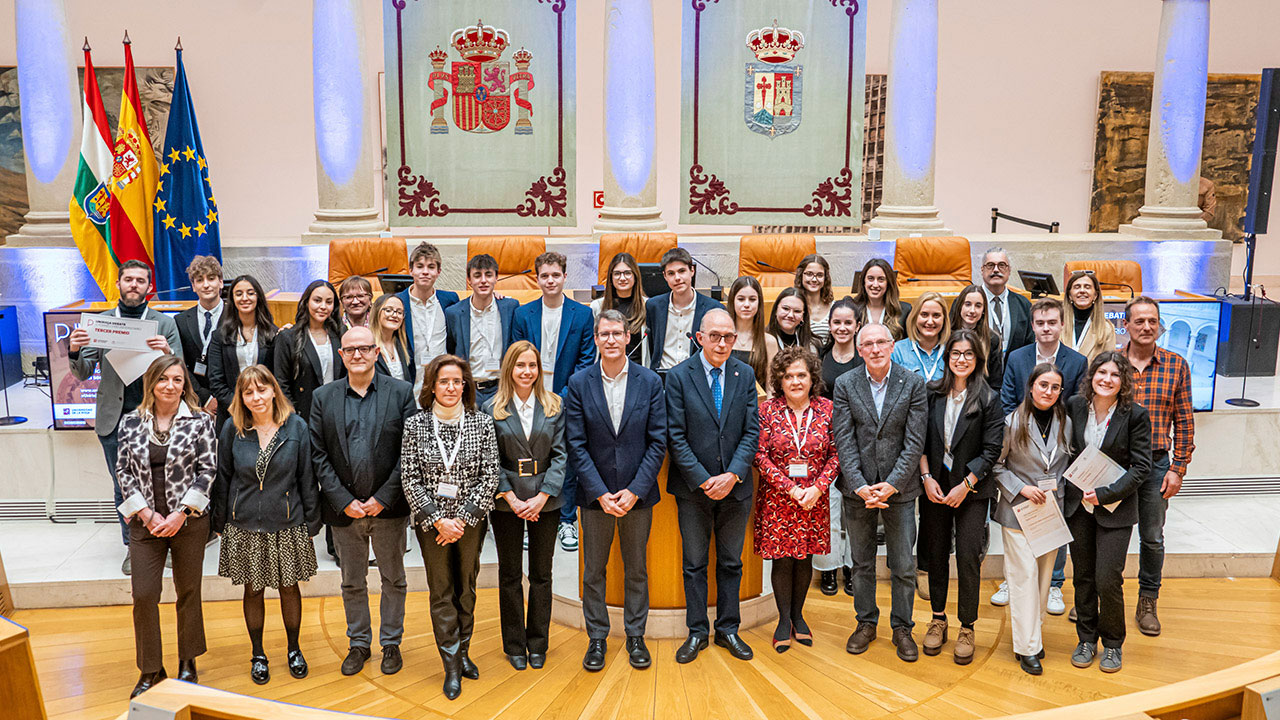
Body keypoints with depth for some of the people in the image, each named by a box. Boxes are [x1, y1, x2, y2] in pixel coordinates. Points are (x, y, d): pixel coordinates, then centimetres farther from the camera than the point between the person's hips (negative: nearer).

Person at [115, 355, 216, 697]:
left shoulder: (199, 421, -4)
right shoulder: (131, 422, 3)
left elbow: (206, 470, -6)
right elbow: (124, 470, 3)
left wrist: (180, 514, -12)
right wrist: (147, 514, -7)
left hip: (189, 521, -2)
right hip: (145, 523, 2)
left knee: (189, 592, 10)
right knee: (143, 596, 1)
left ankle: (188, 662, 27)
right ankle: (151, 670, 19)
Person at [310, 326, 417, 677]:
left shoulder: (401, 392, -4)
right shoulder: (323, 398, 2)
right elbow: (318, 455, 0)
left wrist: (383, 498, -12)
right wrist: (344, 502, -9)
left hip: (388, 507, -1)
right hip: (344, 508, 2)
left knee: (393, 579, 12)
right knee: (352, 583, 15)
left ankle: (391, 643, 29)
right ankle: (358, 643, 33)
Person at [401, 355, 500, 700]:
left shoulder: (482, 423, -4)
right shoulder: (415, 425, -4)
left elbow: (490, 476, -5)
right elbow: (410, 480, -5)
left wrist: (463, 518, -12)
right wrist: (438, 520, -12)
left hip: (470, 520, 1)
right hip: (430, 521, 0)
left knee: (466, 587, 12)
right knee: (441, 590, 6)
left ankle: (462, 651, 30)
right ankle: (451, 665, 16)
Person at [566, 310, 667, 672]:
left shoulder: (650, 381, -4)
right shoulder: (578, 384, -4)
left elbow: (658, 441, -5)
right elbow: (576, 445, -5)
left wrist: (635, 490, -12)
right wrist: (600, 493, -12)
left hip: (638, 493, 0)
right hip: (595, 494, 0)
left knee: (637, 569, 13)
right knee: (593, 571, 10)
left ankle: (635, 636, 28)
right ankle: (596, 638, 26)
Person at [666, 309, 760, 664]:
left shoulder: (745, 375, 2)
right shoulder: (679, 376, -6)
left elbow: (752, 431, -1)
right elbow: (676, 436, -8)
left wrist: (732, 475, -13)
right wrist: (702, 480, -14)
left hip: (735, 486, 2)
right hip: (693, 488, -2)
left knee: (731, 563, 13)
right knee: (694, 564, 9)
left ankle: (728, 629, 27)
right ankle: (697, 632, 23)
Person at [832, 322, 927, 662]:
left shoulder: (913, 383, -4)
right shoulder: (845, 384, -2)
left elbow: (915, 441, -7)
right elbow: (844, 440, -5)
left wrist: (892, 484, -14)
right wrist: (860, 486, -14)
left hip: (899, 487, -1)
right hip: (858, 487, 1)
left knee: (904, 566, 7)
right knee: (862, 563, 14)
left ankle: (902, 627, 24)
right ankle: (866, 622, 30)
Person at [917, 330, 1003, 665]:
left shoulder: (989, 399, -4)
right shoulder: (932, 392, 2)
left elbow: (991, 450, -6)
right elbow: (921, 439, 3)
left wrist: (965, 485, -10)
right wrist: (927, 477, -6)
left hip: (971, 489, -2)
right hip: (934, 485, 2)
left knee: (968, 556, -3)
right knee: (936, 553, 9)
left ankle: (967, 629, 10)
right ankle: (938, 619, 24)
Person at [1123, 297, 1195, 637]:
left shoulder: (1176, 365, 0)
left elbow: (1184, 422, 2)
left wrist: (1178, 468, -3)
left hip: (1156, 464, 1)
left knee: (1152, 538, 12)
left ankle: (1148, 602, 28)